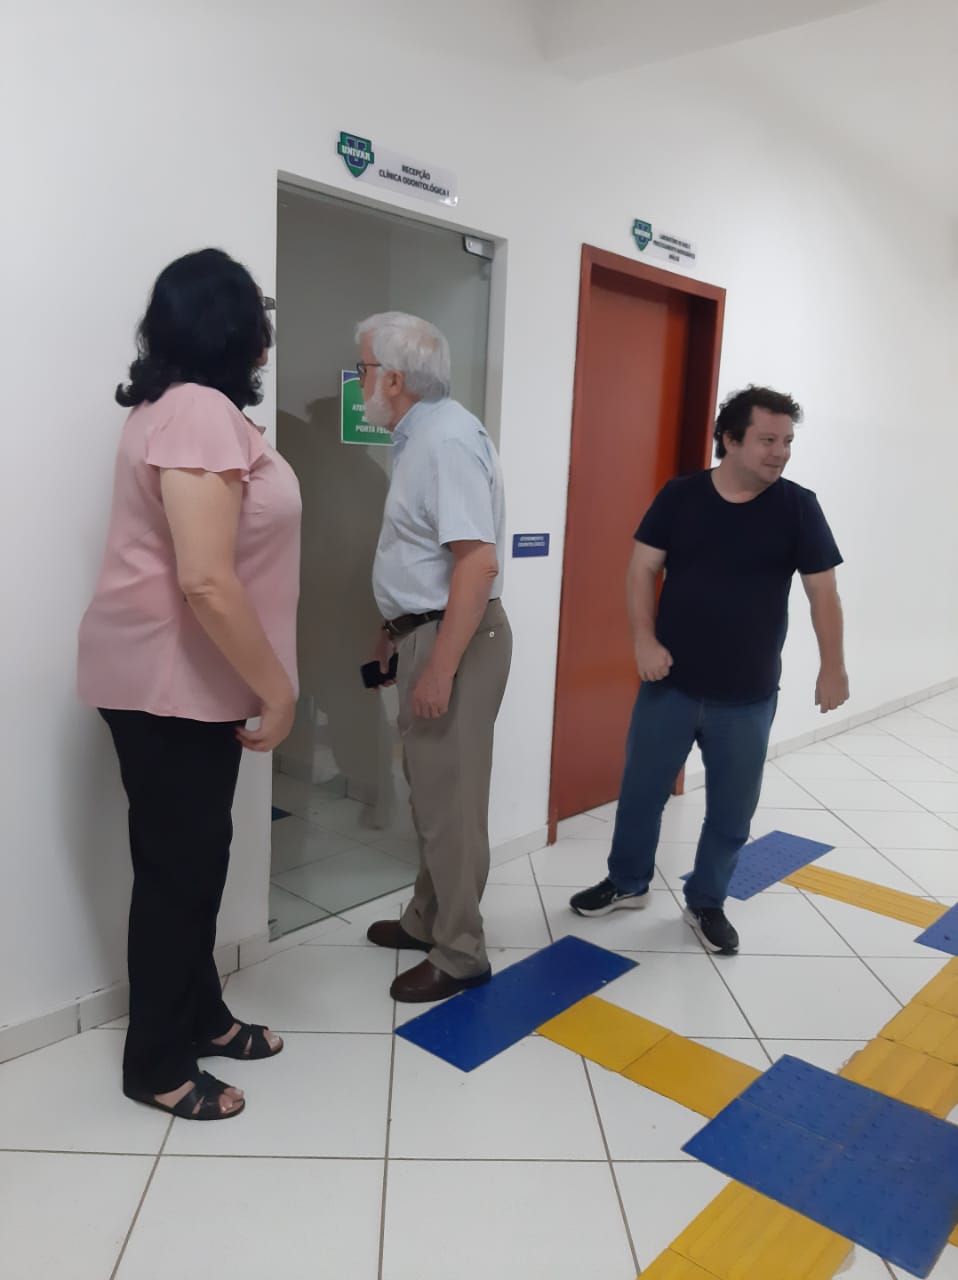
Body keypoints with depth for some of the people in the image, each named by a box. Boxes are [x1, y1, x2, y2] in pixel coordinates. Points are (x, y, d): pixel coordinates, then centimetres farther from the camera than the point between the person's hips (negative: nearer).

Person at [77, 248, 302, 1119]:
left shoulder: (183, 406, 14)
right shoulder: (201, 412, -20)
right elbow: (206, 580, -28)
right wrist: (276, 689, -20)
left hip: (191, 677, 10)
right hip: (168, 680, -10)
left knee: (195, 854, 18)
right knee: (178, 864, 2)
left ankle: (200, 1017, 34)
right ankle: (157, 1064, 19)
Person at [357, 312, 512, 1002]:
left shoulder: (448, 438, -18)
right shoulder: (421, 435, 14)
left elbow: (479, 562, -27)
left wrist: (440, 667, -28)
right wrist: (396, 630, 26)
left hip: (454, 639, -10)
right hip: (427, 633, 10)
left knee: (451, 798, -1)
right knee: (429, 788, 19)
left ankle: (460, 954, 14)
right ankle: (429, 919, 35)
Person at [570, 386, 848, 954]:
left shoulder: (798, 507, -5)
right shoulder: (680, 496, -3)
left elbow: (823, 592, -1)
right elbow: (643, 568, -1)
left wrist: (833, 668, -2)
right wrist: (645, 641, -12)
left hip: (749, 696, 0)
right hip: (671, 684, 1)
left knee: (732, 809, 11)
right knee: (642, 790, 13)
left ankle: (707, 902, 33)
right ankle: (628, 882, 35)